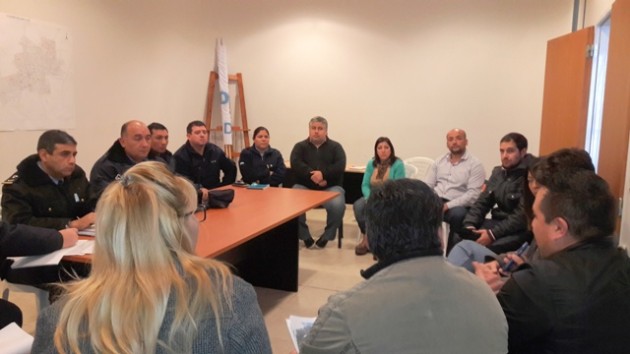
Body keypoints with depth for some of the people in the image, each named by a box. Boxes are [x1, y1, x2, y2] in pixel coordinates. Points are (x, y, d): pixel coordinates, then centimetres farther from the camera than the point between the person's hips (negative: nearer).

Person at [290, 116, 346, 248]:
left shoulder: (335, 147, 11)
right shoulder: (300, 146, 12)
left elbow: (340, 166, -6)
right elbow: (295, 165, -6)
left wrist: (323, 174, -22)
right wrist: (312, 175, -20)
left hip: (330, 187, -1)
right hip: (304, 186, 1)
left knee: (338, 205, -32)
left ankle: (327, 235, -5)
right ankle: (304, 235, -6)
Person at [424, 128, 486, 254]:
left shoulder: (475, 164, 1)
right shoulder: (439, 161, 16)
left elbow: (473, 194, -9)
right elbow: (427, 186, 12)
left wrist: (448, 205, -19)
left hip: (458, 206, -3)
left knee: (458, 214, -37)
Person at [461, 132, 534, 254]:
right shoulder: (498, 172, 11)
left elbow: (522, 216, -21)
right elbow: (482, 202, 11)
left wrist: (493, 233, -24)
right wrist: (469, 226, -5)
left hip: (520, 229, -7)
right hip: (498, 222, 7)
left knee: (487, 248, -33)